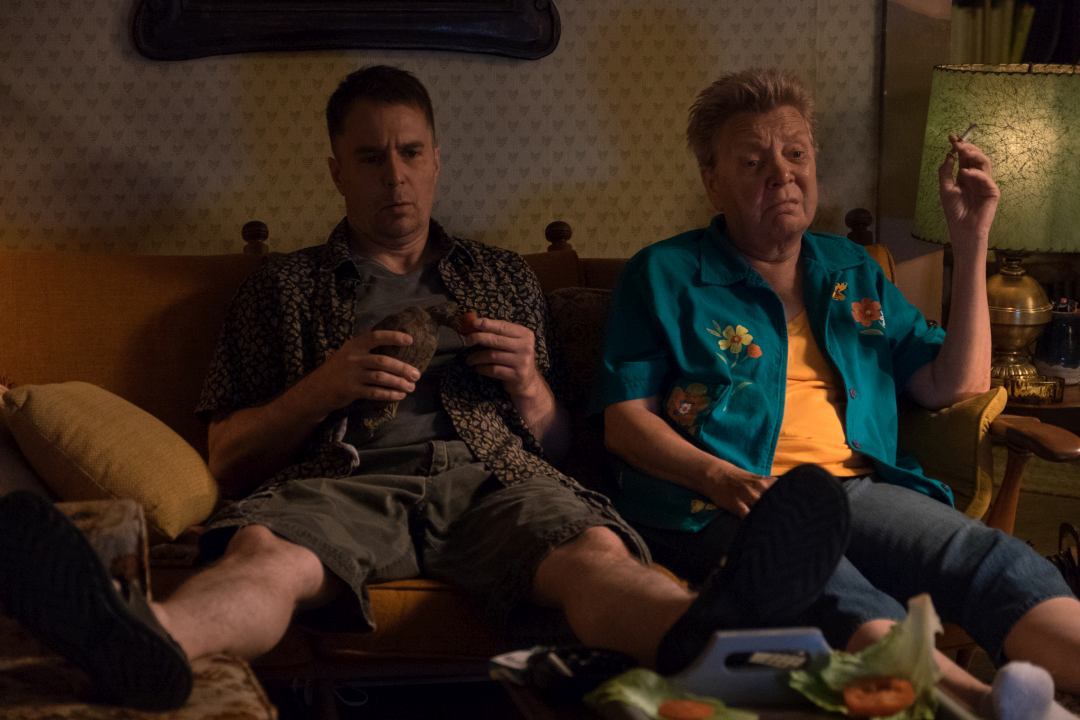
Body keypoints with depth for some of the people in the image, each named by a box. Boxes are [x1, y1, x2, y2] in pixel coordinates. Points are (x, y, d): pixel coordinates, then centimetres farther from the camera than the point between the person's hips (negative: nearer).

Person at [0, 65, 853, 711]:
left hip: (493, 475, 1)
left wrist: (527, 385, 5)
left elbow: (558, 448, 28)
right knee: (262, 552, -40)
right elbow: (228, 457, 17)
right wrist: (322, 388, -1)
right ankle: (142, 643, -73)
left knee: (594, 550, -37)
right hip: (345, 479, -1)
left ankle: (707, 629, -70)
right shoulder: (283, 289, 25)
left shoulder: (504, 278, 31)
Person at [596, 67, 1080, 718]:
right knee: (838, 598, -40)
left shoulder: (853, 273, 27)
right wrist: (717, 477, -14)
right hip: (718, 506, -3)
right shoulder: (664, 275, 15)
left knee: (995, 561, -31)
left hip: (855, 489, 4)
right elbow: (624, 420, 6)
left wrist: (971, 240, 16)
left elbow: (956, 386, 20)